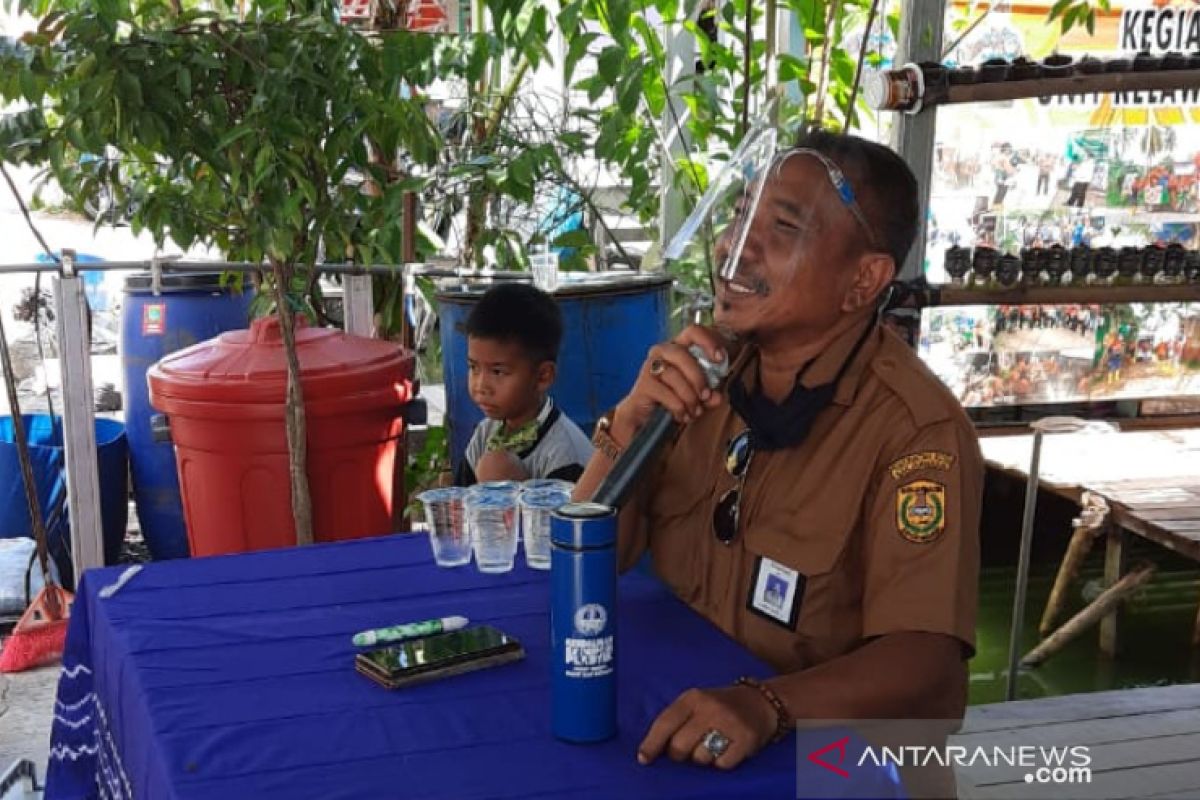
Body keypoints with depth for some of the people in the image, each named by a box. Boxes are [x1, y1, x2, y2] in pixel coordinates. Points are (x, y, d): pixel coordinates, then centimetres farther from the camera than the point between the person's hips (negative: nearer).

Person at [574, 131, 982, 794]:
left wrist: (767, 705, -38)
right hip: (682, 728, 4)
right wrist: (628, 424, -16)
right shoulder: (704, 370, 0)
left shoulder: (915, 428, -17)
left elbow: (924, 659, -22)